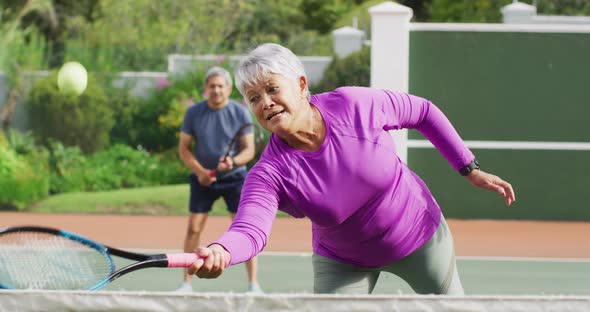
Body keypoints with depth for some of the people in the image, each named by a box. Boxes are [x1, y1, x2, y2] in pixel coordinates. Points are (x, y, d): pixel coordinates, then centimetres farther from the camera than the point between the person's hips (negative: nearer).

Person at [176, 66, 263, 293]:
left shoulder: (240, 113, -7)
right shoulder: (193, 113, -4)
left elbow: (249, 150, -7)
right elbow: (183, 148, -1)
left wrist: (233, 162, -28)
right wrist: (200, 171, -16)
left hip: (234, 177, -1)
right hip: (203, 178, 1)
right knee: (193, 229, -2)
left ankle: (253, 285, -3)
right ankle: (187, 283, 7)